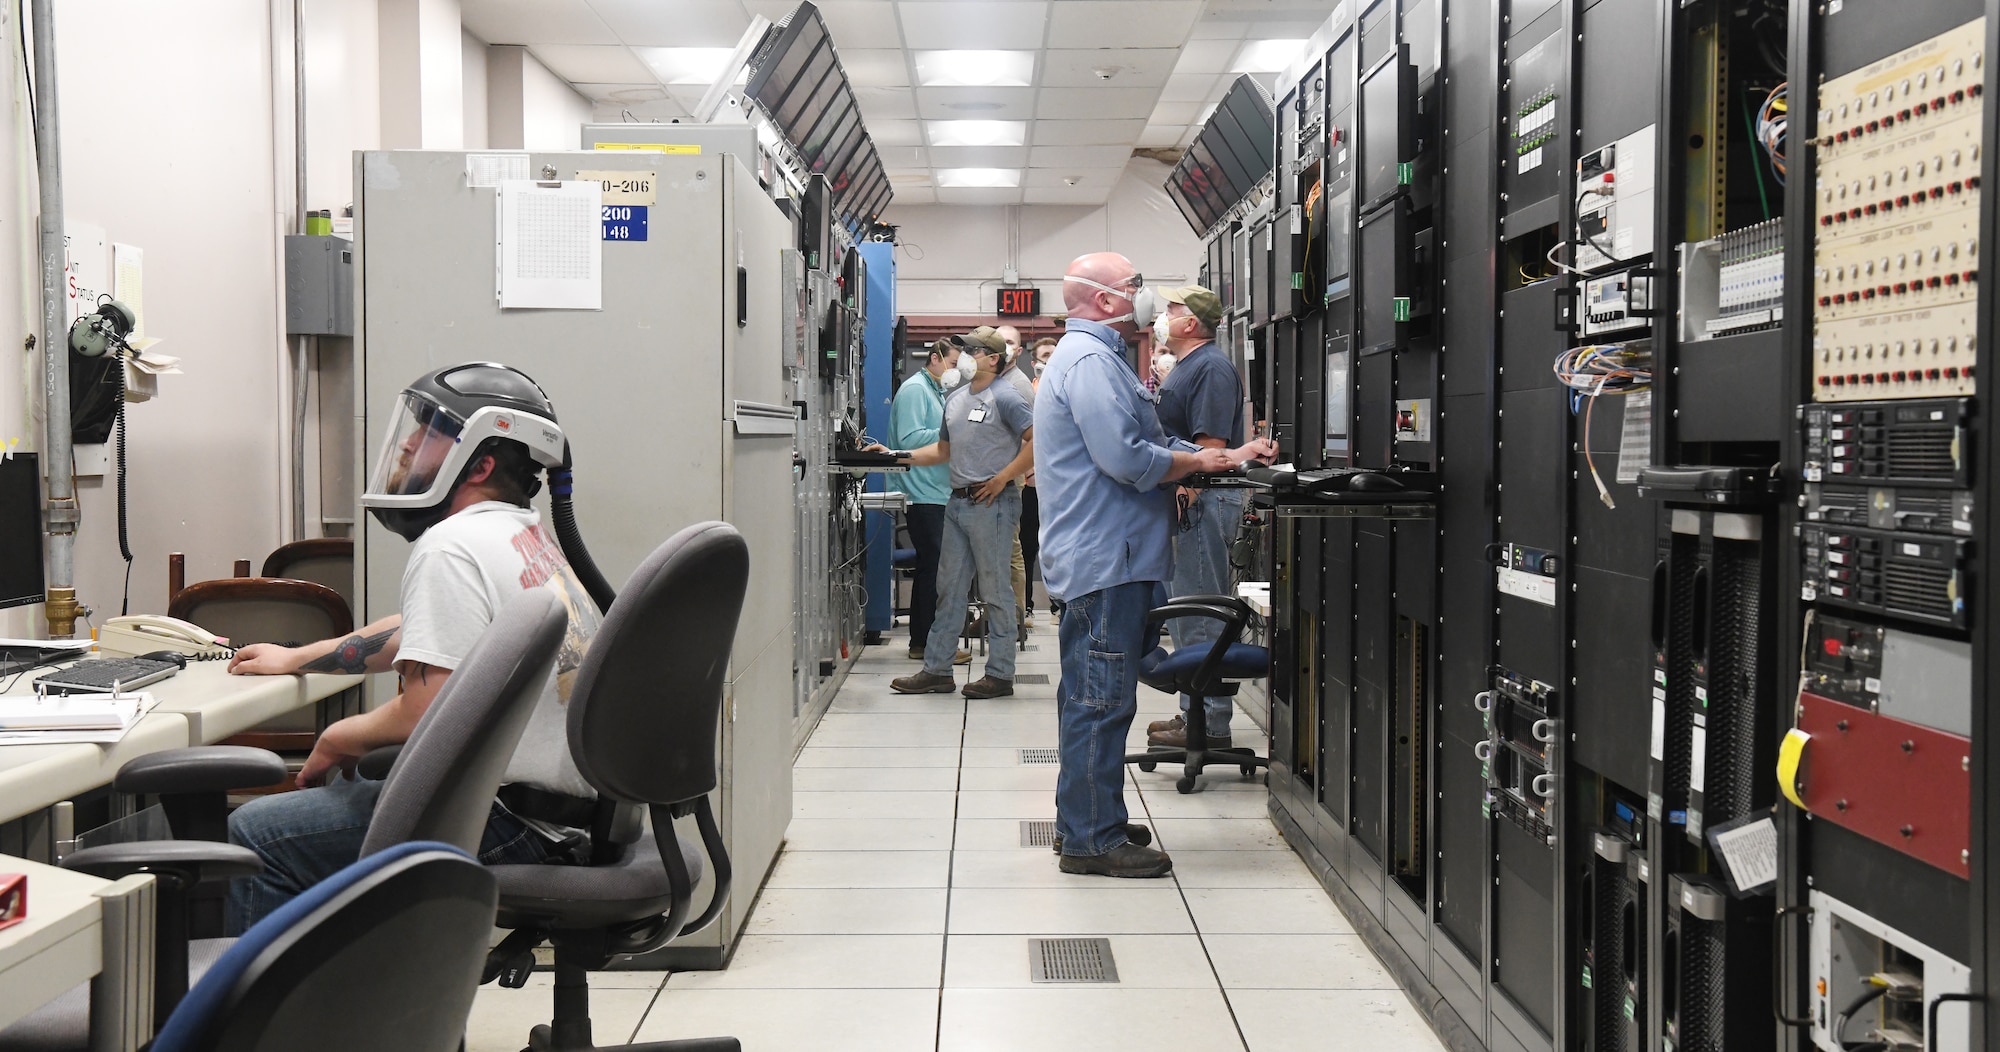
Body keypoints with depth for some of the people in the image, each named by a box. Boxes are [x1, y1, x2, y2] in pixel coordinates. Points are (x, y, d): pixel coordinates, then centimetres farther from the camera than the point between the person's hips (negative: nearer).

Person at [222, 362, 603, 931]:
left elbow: (426, 712, -22)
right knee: (340, 787, 28)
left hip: (505, 823, -10)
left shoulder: (452, 543, -15)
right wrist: (295, 657, 39)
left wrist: (337, 740, -2)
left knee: (255, 834, 0)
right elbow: (423, 633, 29)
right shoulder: (530, 536, 14)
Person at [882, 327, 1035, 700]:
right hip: (957, 502, 9)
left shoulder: (1004, 397, -10)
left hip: (990, 504, -8)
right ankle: (937, 670, 16)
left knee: (995, 590, -1)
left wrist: (1002, 478, -17)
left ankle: (1000, 674, 6)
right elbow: (943, 450, 24)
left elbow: (1038, 441, -18)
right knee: (949, 588, 11)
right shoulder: (955, 399, 16)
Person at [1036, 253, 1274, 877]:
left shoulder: (1092, 355, 21)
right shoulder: (1091, 360, -15)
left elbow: (1148, 445, 24)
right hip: (1106, 561, -11)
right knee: (1102, 698, -7)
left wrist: (1225, 455, 16)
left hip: (1096, 559, 11)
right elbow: (1128, 459, -24)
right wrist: (1201, 462, -9)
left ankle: (1085, 821, 26)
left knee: (1089, 697, 16)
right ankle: (1092, 840, -2)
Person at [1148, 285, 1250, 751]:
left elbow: (1212, 445, -21)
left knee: (1202, 617, -7)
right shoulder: (1181, 367, 18)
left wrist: (1183, 497, -23)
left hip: (1201, 502, -11)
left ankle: (1210, 724, -1)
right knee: (1183, 612, 15)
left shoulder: (1211, 368, -13)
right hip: (1186, 503, 11)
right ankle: (1194, 710, 25)